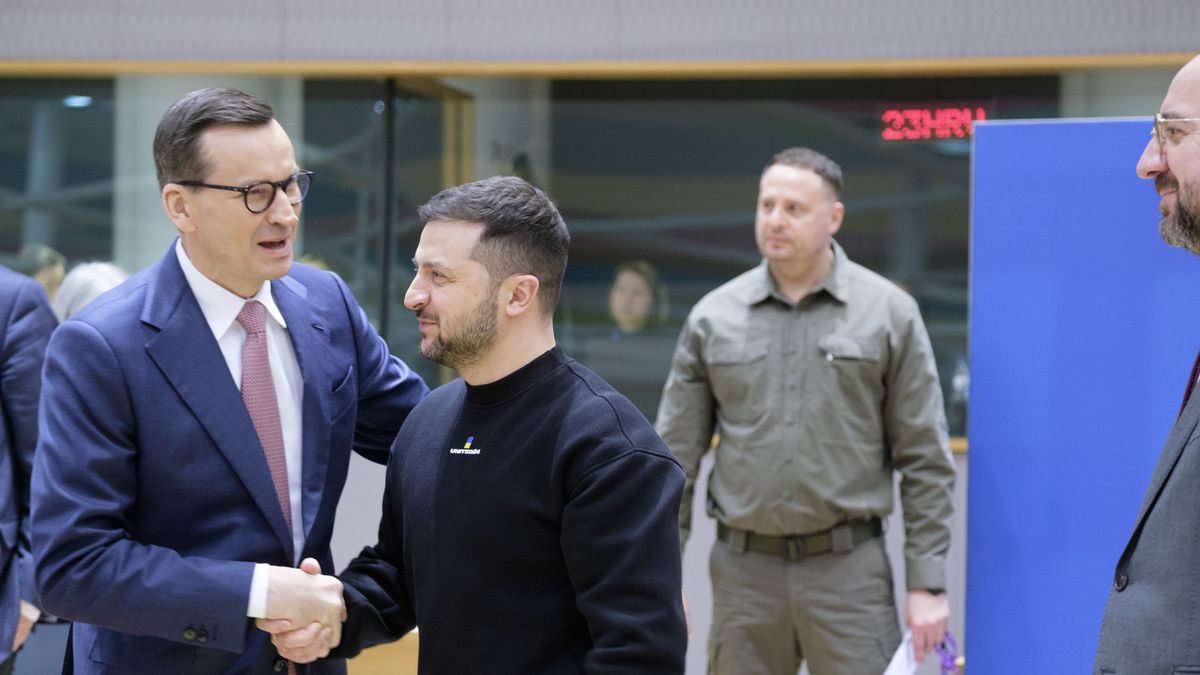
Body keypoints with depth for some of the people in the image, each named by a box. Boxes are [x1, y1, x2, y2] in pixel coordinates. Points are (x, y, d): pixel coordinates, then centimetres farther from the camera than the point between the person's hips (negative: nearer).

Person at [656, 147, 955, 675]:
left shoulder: (889, 312, 0)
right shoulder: (713, 317, 5)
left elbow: (924, 460, 0)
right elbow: (675, 457, 7)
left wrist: (927, 583, -4)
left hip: (848, 569, -2)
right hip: (744, 570, 2)